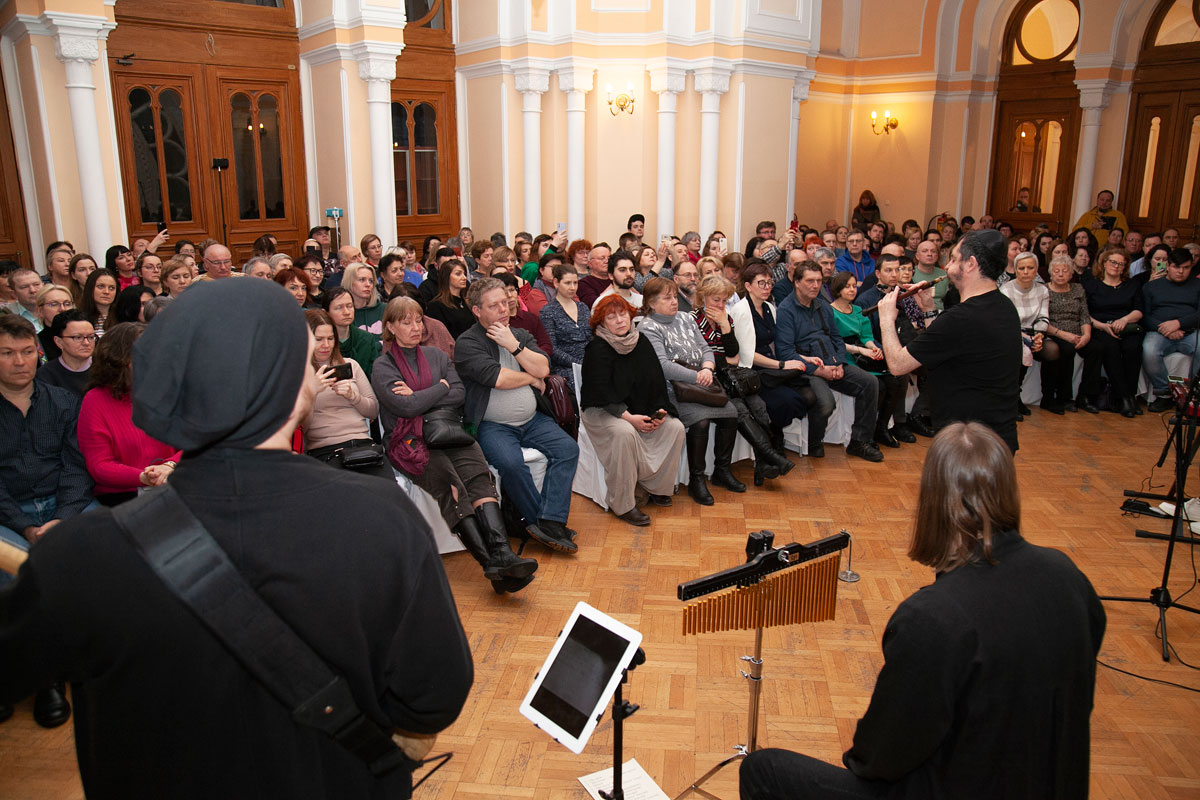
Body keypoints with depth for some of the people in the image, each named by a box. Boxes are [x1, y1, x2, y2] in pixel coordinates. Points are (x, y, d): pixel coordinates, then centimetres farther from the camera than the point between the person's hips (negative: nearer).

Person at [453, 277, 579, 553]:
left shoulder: (520, 335, 15)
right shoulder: (467, 343, -3)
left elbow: (543, 369, 0)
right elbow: (497, 378, -17)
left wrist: (514, 346, -10)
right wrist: (533, 379, -1)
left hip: (533, 420, 5)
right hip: (492, 425, -5)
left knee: (568, 449, -17)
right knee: (511, 462, -32)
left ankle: (549, 523, -23)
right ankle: (539, 520, -14)